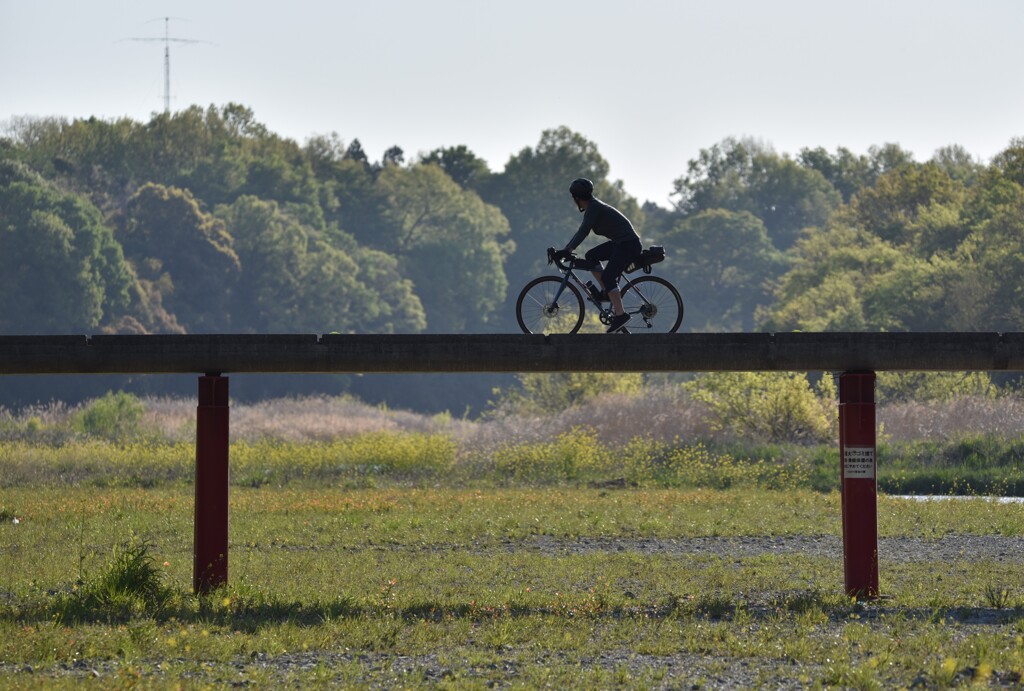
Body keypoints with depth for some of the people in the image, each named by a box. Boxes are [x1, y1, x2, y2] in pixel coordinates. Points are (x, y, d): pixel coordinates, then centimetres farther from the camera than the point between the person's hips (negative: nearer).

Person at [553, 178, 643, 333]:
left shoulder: (594, 208, -15)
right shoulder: (592, 207, 15)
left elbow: (583, 232, -23)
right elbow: (582, 231, 19)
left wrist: (568, 250, -26)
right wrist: (564, 251, 16)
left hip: (628, 244, -10)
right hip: (619, 243, 10)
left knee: (608, 276, -17)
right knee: (591, 255, 10)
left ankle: (620, 315, -22)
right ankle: (605, 291, 10)